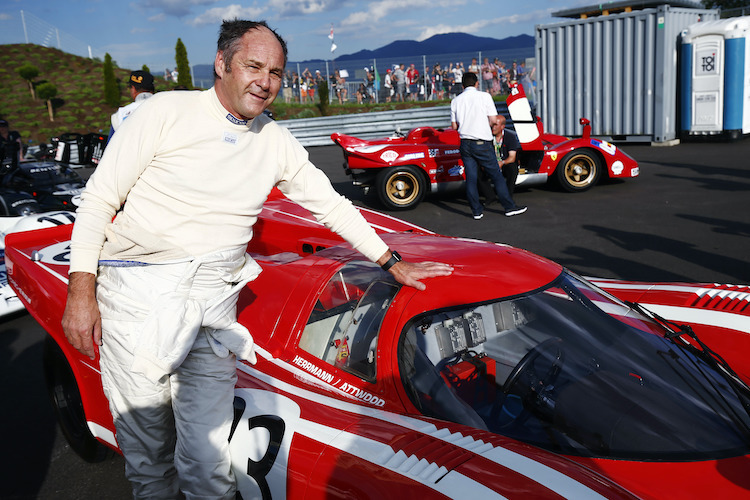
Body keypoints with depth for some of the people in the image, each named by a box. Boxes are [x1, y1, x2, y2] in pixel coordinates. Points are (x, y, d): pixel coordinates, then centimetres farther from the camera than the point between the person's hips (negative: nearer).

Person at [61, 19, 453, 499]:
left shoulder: (278, 143, 10)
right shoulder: (166, 112, -2)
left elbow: (332, 205, 19)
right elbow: (100, 198, 0)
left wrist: (393, 262, 17)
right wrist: (81, 291, -5)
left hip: (215, 298, 2)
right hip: (137, 292, -2)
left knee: (208, 455, -1)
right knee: (145, 438, 8)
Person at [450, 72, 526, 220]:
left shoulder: (455, 100, 6)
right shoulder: (484, 96, -3)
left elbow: (454, 126, 8)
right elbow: (493, 120, -4)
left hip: (465, 144, 4)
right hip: (482, 143, -3)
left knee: (471, 178, 7)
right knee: (496, 175, 5)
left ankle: (477, 211, 9)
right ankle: (509, 207, 10)